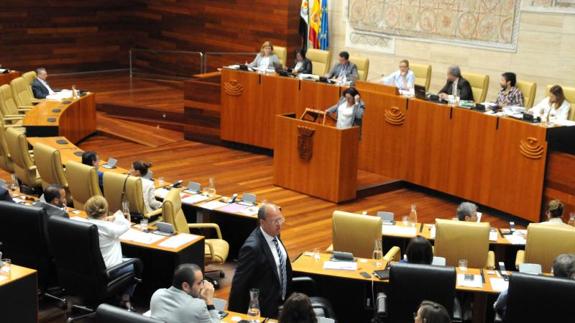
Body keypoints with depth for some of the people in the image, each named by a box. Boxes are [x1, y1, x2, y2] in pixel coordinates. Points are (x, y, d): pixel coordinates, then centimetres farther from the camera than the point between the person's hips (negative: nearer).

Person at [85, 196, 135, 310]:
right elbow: (126, 225, -7)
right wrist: (118, 216, 10)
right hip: (107, 270, -7)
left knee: (125, 258, 31)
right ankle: (125, 299, 18)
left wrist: (107, 220, 4)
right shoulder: (109, 228, -24)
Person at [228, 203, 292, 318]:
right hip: (263, 310, -8)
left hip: (280, 302, 8)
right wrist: (235, 313, -15)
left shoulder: (274, 234, -2)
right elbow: (239, 283, -22)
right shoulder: (252, 248, -28)